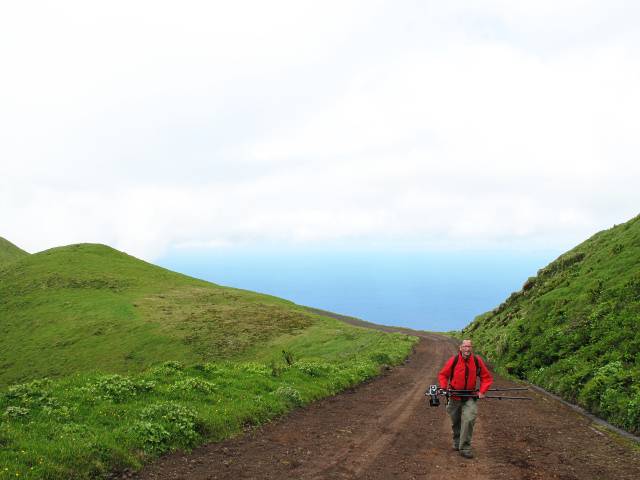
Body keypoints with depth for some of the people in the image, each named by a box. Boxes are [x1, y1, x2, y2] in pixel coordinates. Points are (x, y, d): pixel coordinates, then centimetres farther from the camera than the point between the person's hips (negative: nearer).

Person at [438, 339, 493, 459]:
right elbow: (442, 375, 1)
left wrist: (482, 391, -8)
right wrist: (443, 388, -14)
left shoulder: (477, 361, -7)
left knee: (469, 420, -17)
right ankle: (456, 442, 38)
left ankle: (465, 448, -6)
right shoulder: (453, 360, -10)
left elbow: (487, 377, 4)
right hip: (455, 397, 1)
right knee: (455, 422, 15)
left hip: (470, 398, 0)